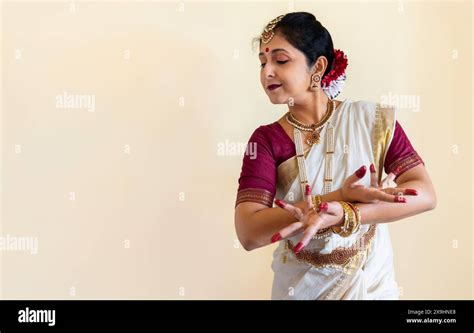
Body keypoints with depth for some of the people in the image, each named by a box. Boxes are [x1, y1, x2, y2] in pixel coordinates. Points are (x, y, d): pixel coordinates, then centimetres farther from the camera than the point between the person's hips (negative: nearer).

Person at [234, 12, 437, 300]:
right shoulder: (266, 140, -8)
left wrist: (343, 214, -30)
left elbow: (425, 194, -16)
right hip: (299, 289, 0)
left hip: (371, 285, 0)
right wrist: (340, 197, -28)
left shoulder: (374, 119, -7)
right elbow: (248, 233, -20)